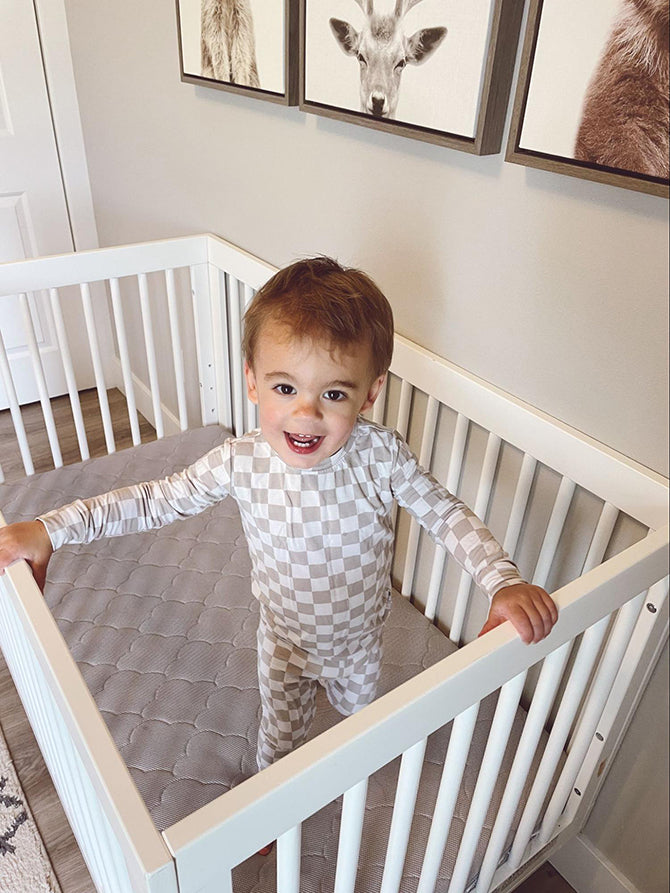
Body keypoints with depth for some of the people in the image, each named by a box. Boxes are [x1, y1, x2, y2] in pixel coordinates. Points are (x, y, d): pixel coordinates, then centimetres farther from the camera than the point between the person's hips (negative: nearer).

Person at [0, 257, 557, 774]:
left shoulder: (381, 457, -31)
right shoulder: (240, 463, -29)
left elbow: (448, 516, -20)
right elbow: (157, 501, -17)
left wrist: (505, 582, -33)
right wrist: (50, 529, -20)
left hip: (361, 639, 1)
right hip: (285, 642, -1)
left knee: (360, 717, 33)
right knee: (281, 737, 26)